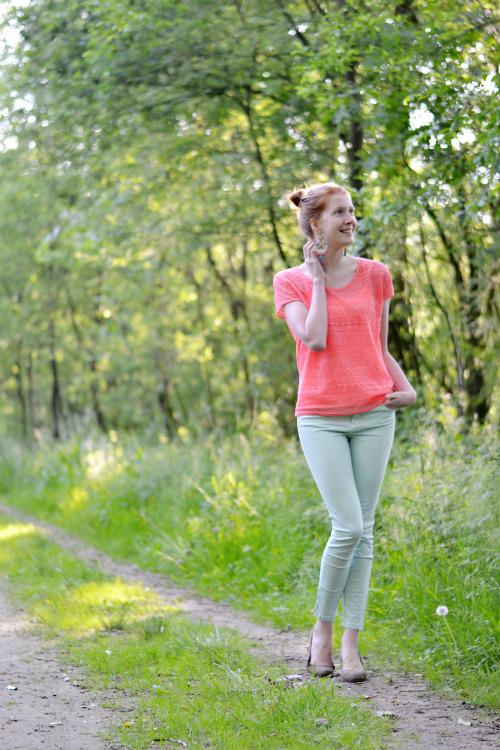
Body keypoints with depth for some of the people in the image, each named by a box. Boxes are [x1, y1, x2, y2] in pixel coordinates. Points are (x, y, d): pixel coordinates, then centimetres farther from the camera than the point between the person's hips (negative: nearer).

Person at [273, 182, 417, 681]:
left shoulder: (375, 275, 8)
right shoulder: (290, 283, 3)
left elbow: (380, 350, 15)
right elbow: (314, 339, -14)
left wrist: (407, 390, 0)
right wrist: (317, 279, -5)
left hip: (374, 415, 3)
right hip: (321, 419, -3)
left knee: (364, 531, 3)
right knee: (348, 527, -12)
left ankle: (351, 643, 10)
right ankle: (322, 627, 10)